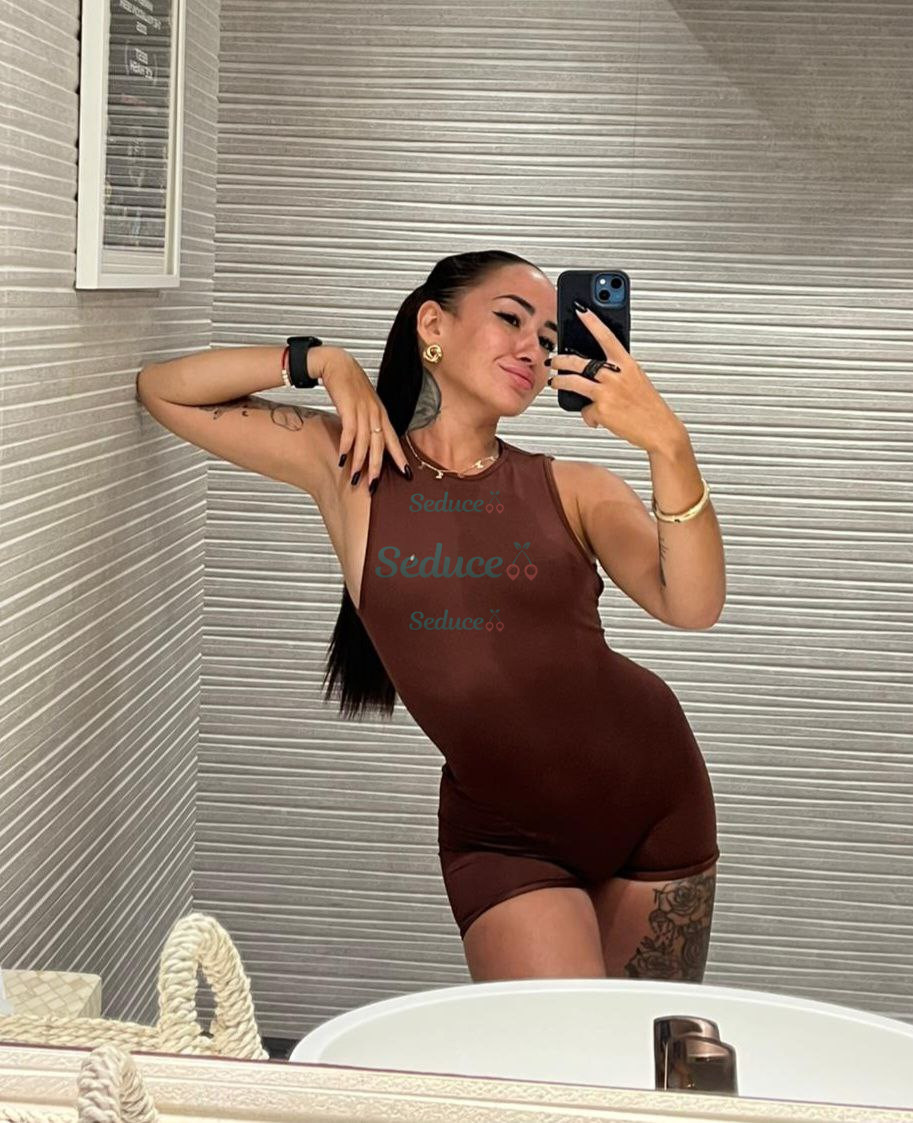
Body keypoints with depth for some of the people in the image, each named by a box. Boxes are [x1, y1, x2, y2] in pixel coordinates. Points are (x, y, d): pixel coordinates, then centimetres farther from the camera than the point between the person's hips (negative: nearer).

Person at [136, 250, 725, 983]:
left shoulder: (571, 490, -4)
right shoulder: (354, 464, -4)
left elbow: (692, 606, -20)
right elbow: (163, 391, -1)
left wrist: (669, 447, -34)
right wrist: (319, 361, -12)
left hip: (652, 799, 2)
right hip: (503, 832, -2)